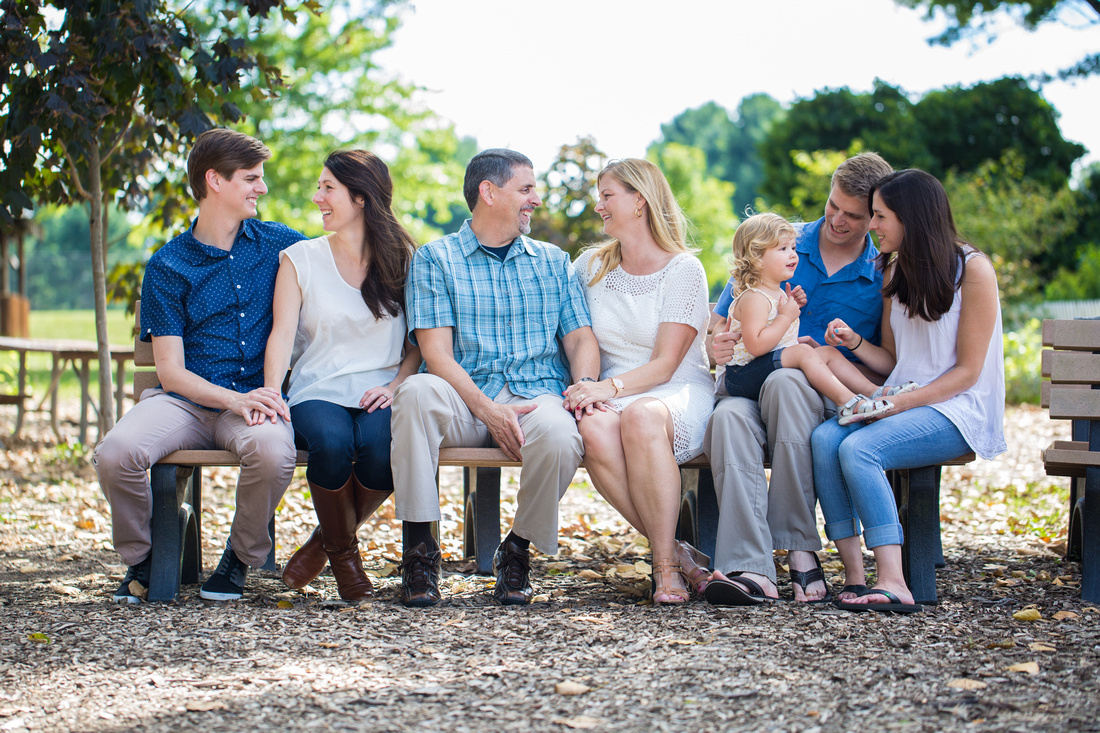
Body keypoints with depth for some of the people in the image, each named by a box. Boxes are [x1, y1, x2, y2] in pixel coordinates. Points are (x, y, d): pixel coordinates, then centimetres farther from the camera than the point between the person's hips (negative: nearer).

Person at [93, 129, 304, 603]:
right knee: (116, 454, -30)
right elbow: (170, 369, -1)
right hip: (184, 401, 0)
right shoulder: (167, 267, 5)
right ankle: (142, 557, 1)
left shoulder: (278, 244, 11)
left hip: (254, 399, 0)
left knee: (273, 452, -36)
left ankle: (240, 559, -6)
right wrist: (235, 400, -20)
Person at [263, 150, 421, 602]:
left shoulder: (403, 260, 10)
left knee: (381, 446, -34)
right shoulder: (300, 259, 10)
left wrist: (395, 386, -11)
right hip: (318, 391, 0)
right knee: (331, 442, -35)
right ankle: (344, 553, -6)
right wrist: (271, 395, -18)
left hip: (380, 392, 0)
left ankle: (327, 540, -4)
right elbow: (282, 333, -1)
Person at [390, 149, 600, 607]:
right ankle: (419, 549, -26)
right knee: (416, 392, -36)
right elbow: (437, 354, -3)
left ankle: (518, 550, -9)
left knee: (559, 436, -35)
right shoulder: (435, 259, 9)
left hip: (537, 396, 2)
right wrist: (489, 411, -18)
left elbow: (579, 337, 15)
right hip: (463, 401, -2)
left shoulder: (552, 261, 23)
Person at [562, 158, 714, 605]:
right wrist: (584, 387, -7)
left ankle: (666, 567, -34)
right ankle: (671, 548, -25)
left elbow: (664, 364, -8)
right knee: (595, 429, -35)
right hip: (613, 393, 3)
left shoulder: (684, 270, 0)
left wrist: (611, 386, -25)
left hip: (680, 392, -3)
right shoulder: (591, 266, 16)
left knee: (641, 416, -40)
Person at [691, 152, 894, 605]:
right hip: (749, 384, 2)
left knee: (785, 381, -38)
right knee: (728, 417, -36)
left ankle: (799, 547, -33)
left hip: (828, 399, -2)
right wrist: (718, 343, -9)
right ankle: (752, 569, -47)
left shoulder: (883, 277, 7)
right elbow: (723, 322, 15)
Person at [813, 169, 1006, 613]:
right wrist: (855, 343, -3)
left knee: (859, 448, -31)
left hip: (959, 410, -7)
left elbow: (967, 371, -9)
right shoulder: (894, 270, 15)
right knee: (824, 439, -23)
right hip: (902, 404, 7)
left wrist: (899, 404, -19)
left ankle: (892, 583, -34)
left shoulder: (972, 269, -7)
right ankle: (854, 574, -27)